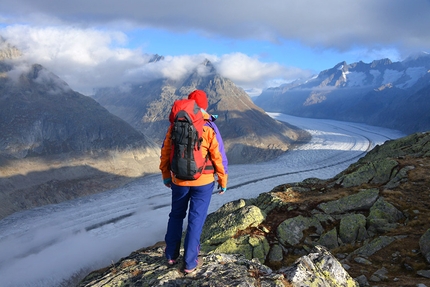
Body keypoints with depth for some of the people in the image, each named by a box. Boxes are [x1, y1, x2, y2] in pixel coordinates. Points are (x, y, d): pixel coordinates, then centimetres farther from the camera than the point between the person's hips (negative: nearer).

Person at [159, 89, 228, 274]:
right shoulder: (209, 128, -13)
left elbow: (165, 153, 3)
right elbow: (219, 157, -10)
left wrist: (166, 175, 16)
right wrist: (223, 181, 1)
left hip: (179, 180, 3)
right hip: (203, 181, -3)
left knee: (176, 215, 21)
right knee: (196, 219, 8)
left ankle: (171, 255, 30)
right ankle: (190, 262, 16)